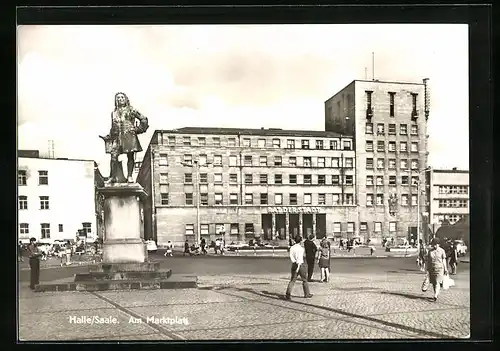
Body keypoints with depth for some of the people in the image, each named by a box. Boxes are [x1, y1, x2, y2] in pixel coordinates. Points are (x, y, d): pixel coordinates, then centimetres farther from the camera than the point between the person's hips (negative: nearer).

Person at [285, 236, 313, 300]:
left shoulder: (292, 248, 3)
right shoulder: (301, 248, -13)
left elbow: (291, 256, -7)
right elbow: (300, 258, -20)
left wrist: (294, 262, -10)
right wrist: (298, 267, -22)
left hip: (294, 265, 4)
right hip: (301, 265, -4)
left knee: (292, 280, 4)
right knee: (304, 280, 14)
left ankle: (288, 294, -10)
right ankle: (307, 294, 25)